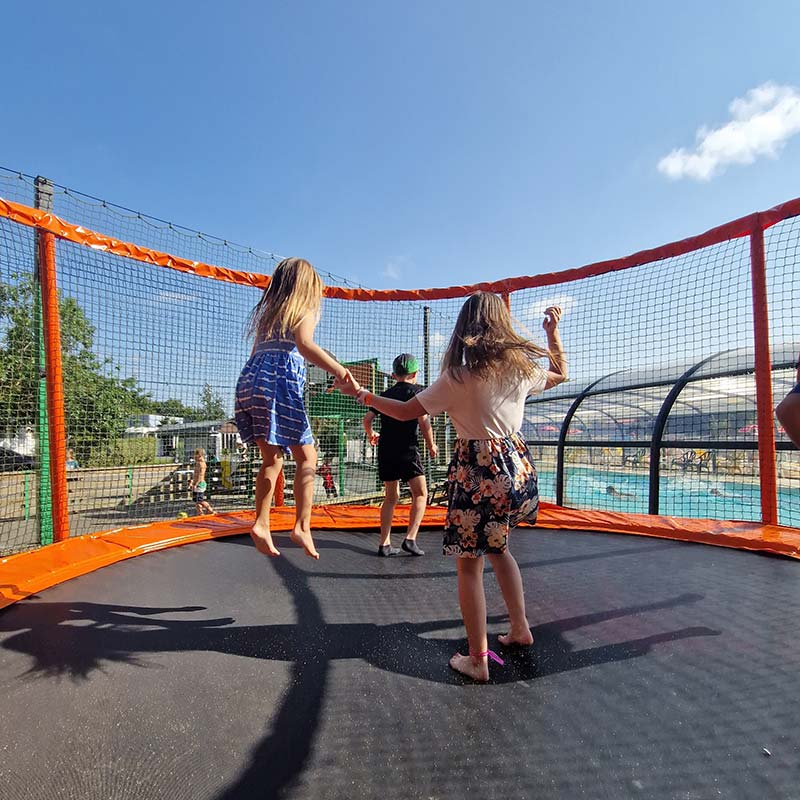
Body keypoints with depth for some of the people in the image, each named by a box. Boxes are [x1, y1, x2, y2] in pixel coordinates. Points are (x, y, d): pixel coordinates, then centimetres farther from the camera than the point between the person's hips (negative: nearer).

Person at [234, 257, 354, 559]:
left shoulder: (268, 311, 27)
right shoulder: (306, 310, 6)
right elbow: (305, 345, -15)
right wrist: (337, 369, -25)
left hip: (250, 378, 7)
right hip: (280, 380, -7)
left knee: (272, 458, 12)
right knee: (307, 457, -2)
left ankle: (261, 523, 8)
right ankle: (302, 526, -8)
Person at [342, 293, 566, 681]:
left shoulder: (457, 377, -14)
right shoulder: (522, 367, 0)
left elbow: (406, 411, -8)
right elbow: (560, 374, 21)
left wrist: (360, 393, 3)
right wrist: (553, 331, 29)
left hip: (478, 471, -6)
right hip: (516, 465, 6)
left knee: (469, 564, 8)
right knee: (497, 547, 27)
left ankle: (477, 659, 19)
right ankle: (520, 629, 37)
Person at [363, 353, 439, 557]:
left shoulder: (386, 394, 15)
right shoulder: (416, 391, 0)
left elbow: (367, 419, 11)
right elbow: (423, 420, -12)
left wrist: (371, 434, 30)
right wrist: (431, 445, 0)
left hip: (385, 450, 6)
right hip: (407, 449, -5)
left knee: (391, 497, 13)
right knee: (420, 494, 6)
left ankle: (385, 544, 14)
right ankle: (410, 539, -3)